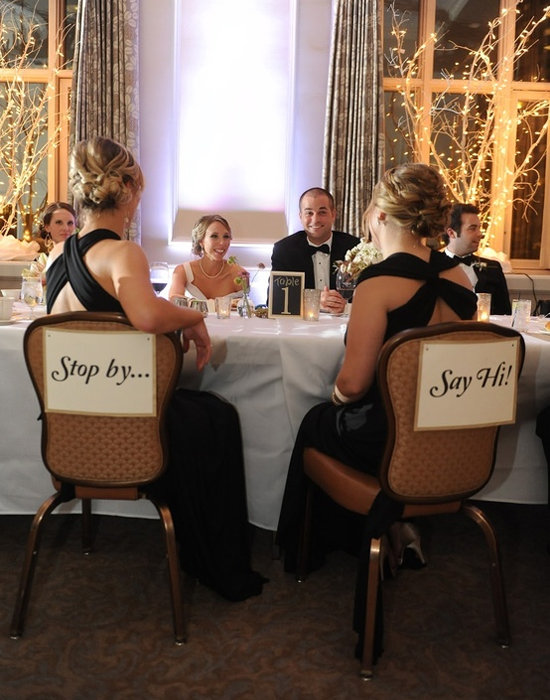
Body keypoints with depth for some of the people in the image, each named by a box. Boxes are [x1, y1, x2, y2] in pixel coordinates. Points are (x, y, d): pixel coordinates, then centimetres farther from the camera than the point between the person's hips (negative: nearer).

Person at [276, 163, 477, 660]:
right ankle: (394, 524, 30)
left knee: (317, 422, 23)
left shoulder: (379, 282, -21)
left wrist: (338, 397, 1)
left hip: (389, 443, -6)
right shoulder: (459, 277, -1)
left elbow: (353, 383, -22)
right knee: (334, 419, 29)